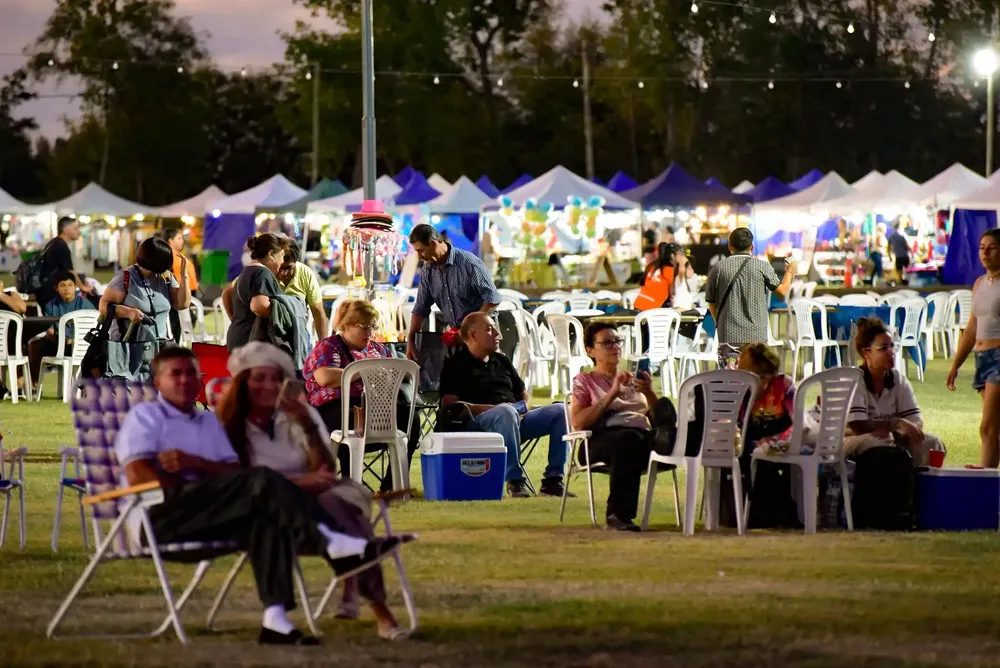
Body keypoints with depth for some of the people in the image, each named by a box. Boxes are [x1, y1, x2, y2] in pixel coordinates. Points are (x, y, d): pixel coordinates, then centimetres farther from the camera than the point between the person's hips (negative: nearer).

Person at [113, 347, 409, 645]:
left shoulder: (208, 421, 28)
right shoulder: (145, 416, 11)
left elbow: (234, 472, 12)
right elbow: (137, 475, -7)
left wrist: (194, 464, -7)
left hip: (206, 514, 6)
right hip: (161, 516, -6)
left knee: (266, 516, -28)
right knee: (262, 483, -27)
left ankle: (275, 616, -42)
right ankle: (334, 545, -38)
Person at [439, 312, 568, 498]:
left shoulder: (501, 361, 27)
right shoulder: (456, 364, 5)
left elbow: (523, 393, 33)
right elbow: (449, 403, -9)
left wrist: (523, 408, 7)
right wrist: (492, 408, -16)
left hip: (517, 419, 7)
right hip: (479, 421, -7)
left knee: (559, 411, -12)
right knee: (506, 412, -41)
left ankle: (552, 480, -16)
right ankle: (514, 481, -40)